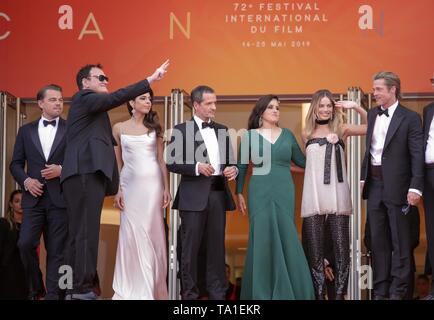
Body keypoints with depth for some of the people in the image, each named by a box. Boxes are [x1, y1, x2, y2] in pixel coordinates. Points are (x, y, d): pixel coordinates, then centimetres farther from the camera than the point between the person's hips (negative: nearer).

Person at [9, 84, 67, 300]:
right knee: (25, 244, -7)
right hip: (34, 197, 2)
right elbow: (16, 163, 12)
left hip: (60, 198, -2)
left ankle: (53, 294, 4)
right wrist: (26, 181, -6)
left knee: (56, 250, 0)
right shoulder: (26, 130, 12)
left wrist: (61, 170, -13)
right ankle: (34, 289, 13)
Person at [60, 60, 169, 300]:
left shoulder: (92, 106, 29)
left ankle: (74, 289, 7)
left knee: (79, 235, 6)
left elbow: (103, 141, 26)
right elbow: (117, 98, -14)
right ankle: (82, 290, -15)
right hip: (85, 174, -10)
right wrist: (151, 79, -15)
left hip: (88, 175, 10)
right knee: (86, 234, -13)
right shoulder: (84, 98, 0)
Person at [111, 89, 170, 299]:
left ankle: (151, 287, 10)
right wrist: (117, 190, -1)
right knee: (131, 235, 1)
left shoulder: (154, 127, 7)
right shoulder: (119, 128, 5)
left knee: (151, 234, 1)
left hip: (152, 185, 0)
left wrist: (166, 188, 0)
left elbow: (161, 160, 7)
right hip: (130, 185, 0)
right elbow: (117, 162, 6)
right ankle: (131, 288, 10)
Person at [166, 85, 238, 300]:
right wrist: (197, 167, -18)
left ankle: (217, 292, 14)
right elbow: (171, 163, -7)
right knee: (190, 247, 1)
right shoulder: (181, 129, -1)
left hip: (218, 194, 4)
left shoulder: (222, 130, 15)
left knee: (216, 246, 8)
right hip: (194, 195, -4)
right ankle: (189, 293, 9)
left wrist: (233, 170, -5)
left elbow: (230, 161, 17)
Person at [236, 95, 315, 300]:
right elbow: (242, 167, 6)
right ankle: (262, 292, 9)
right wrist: (239, 193, 2)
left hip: (284, 193, 2)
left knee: (286, 238, 2)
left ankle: (287, 290, 11)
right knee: (262, 239, 0)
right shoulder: (249, 136, 4)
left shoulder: (287, 135, 11)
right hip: (259, 193, -2)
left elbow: (302, 161, 14)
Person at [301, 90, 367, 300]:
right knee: (315, 249, 1)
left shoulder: (341, 130, 7)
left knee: (341, 247, -2)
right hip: (314, 197, 1)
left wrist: (355, 107, -2)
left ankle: (339, 294, 4)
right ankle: (319, 294, 7)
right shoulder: (307, 134, 11)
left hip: (337, 196, -1)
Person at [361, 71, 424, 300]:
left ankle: (398, 291, 10)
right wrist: (362, 177, 5)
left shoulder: (410, 118, -6)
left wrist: (415, 187, -16)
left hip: (397, 187, -5)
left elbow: (417, 155, -10)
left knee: (400, 241, 3)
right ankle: (380, 289, 18)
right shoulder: (371, 115, 10)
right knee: (378, 240, 11)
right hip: (374, 184, 6)